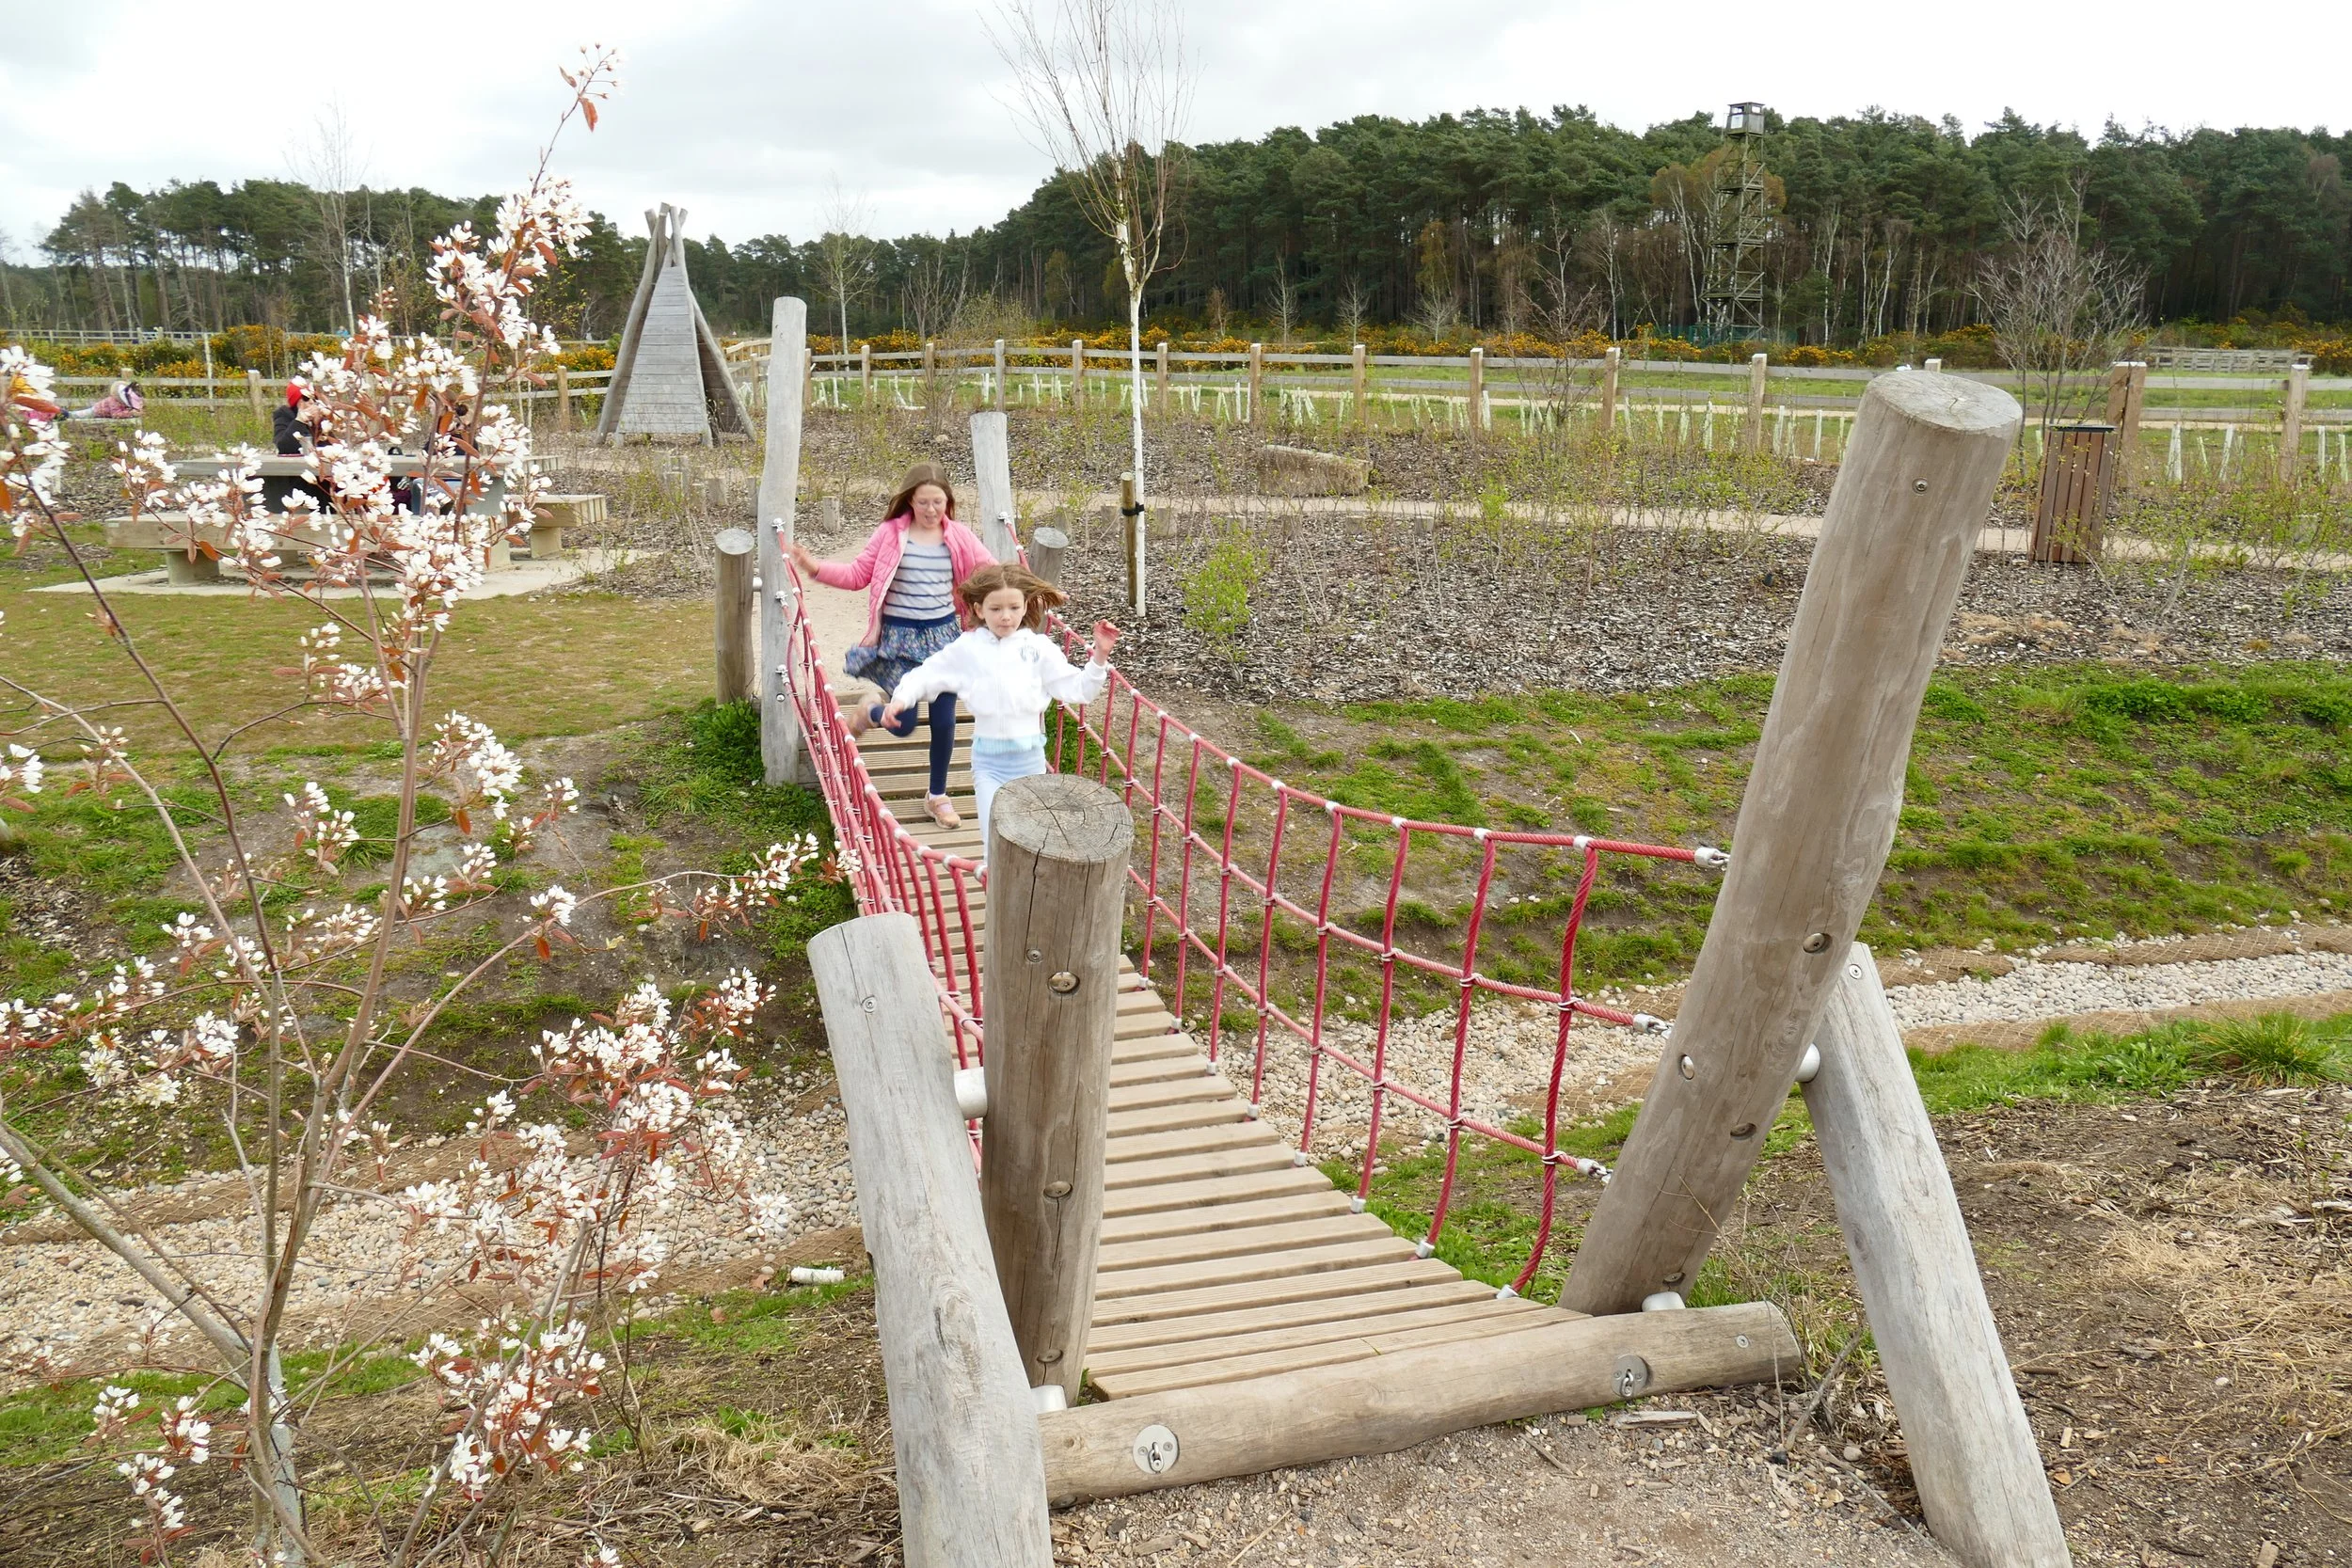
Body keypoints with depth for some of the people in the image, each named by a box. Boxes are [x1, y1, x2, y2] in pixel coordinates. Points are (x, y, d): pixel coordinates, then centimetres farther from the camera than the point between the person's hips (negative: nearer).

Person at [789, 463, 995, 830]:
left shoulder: (959, 537, -1)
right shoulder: (891, 533, -7)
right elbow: (859, 575, -4)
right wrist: (815, 567, -15)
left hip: (944, 635, 2)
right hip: (899, 637, -2)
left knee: (944, 720, 5)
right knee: (903, 724, -4)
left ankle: (938, 796, 25)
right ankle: (870, 713, 35)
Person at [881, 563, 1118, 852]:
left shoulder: (1039, 648, -3)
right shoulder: (967, 648, -4)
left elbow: (1077, 689, -3)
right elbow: (927, 674, 2)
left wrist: (1099, 656, -15)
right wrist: (901, 699, -14)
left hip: (1030, 756, 1)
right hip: (989, 759, -1)